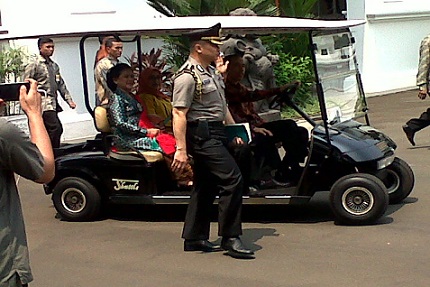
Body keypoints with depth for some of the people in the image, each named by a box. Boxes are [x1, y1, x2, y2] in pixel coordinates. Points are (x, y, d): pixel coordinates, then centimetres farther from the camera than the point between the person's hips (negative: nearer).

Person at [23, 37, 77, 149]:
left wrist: (69, 100, 10)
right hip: (43, 104, -7)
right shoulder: (33, 66, -2)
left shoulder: (54, 66, 18)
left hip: (53, 104, 7)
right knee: (56, 128, -17)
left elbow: (61, 85, 20)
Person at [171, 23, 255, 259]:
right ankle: (230, 238, -9)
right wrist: (181, 149, -25)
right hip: (202, 135, -10)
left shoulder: (211, 72, 17)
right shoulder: (187, 76, -15)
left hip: (215, 133, 10)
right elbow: (179, 114, -20)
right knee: (232, 179, -15)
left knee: (206, 186, 12)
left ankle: (194, 238, 20)